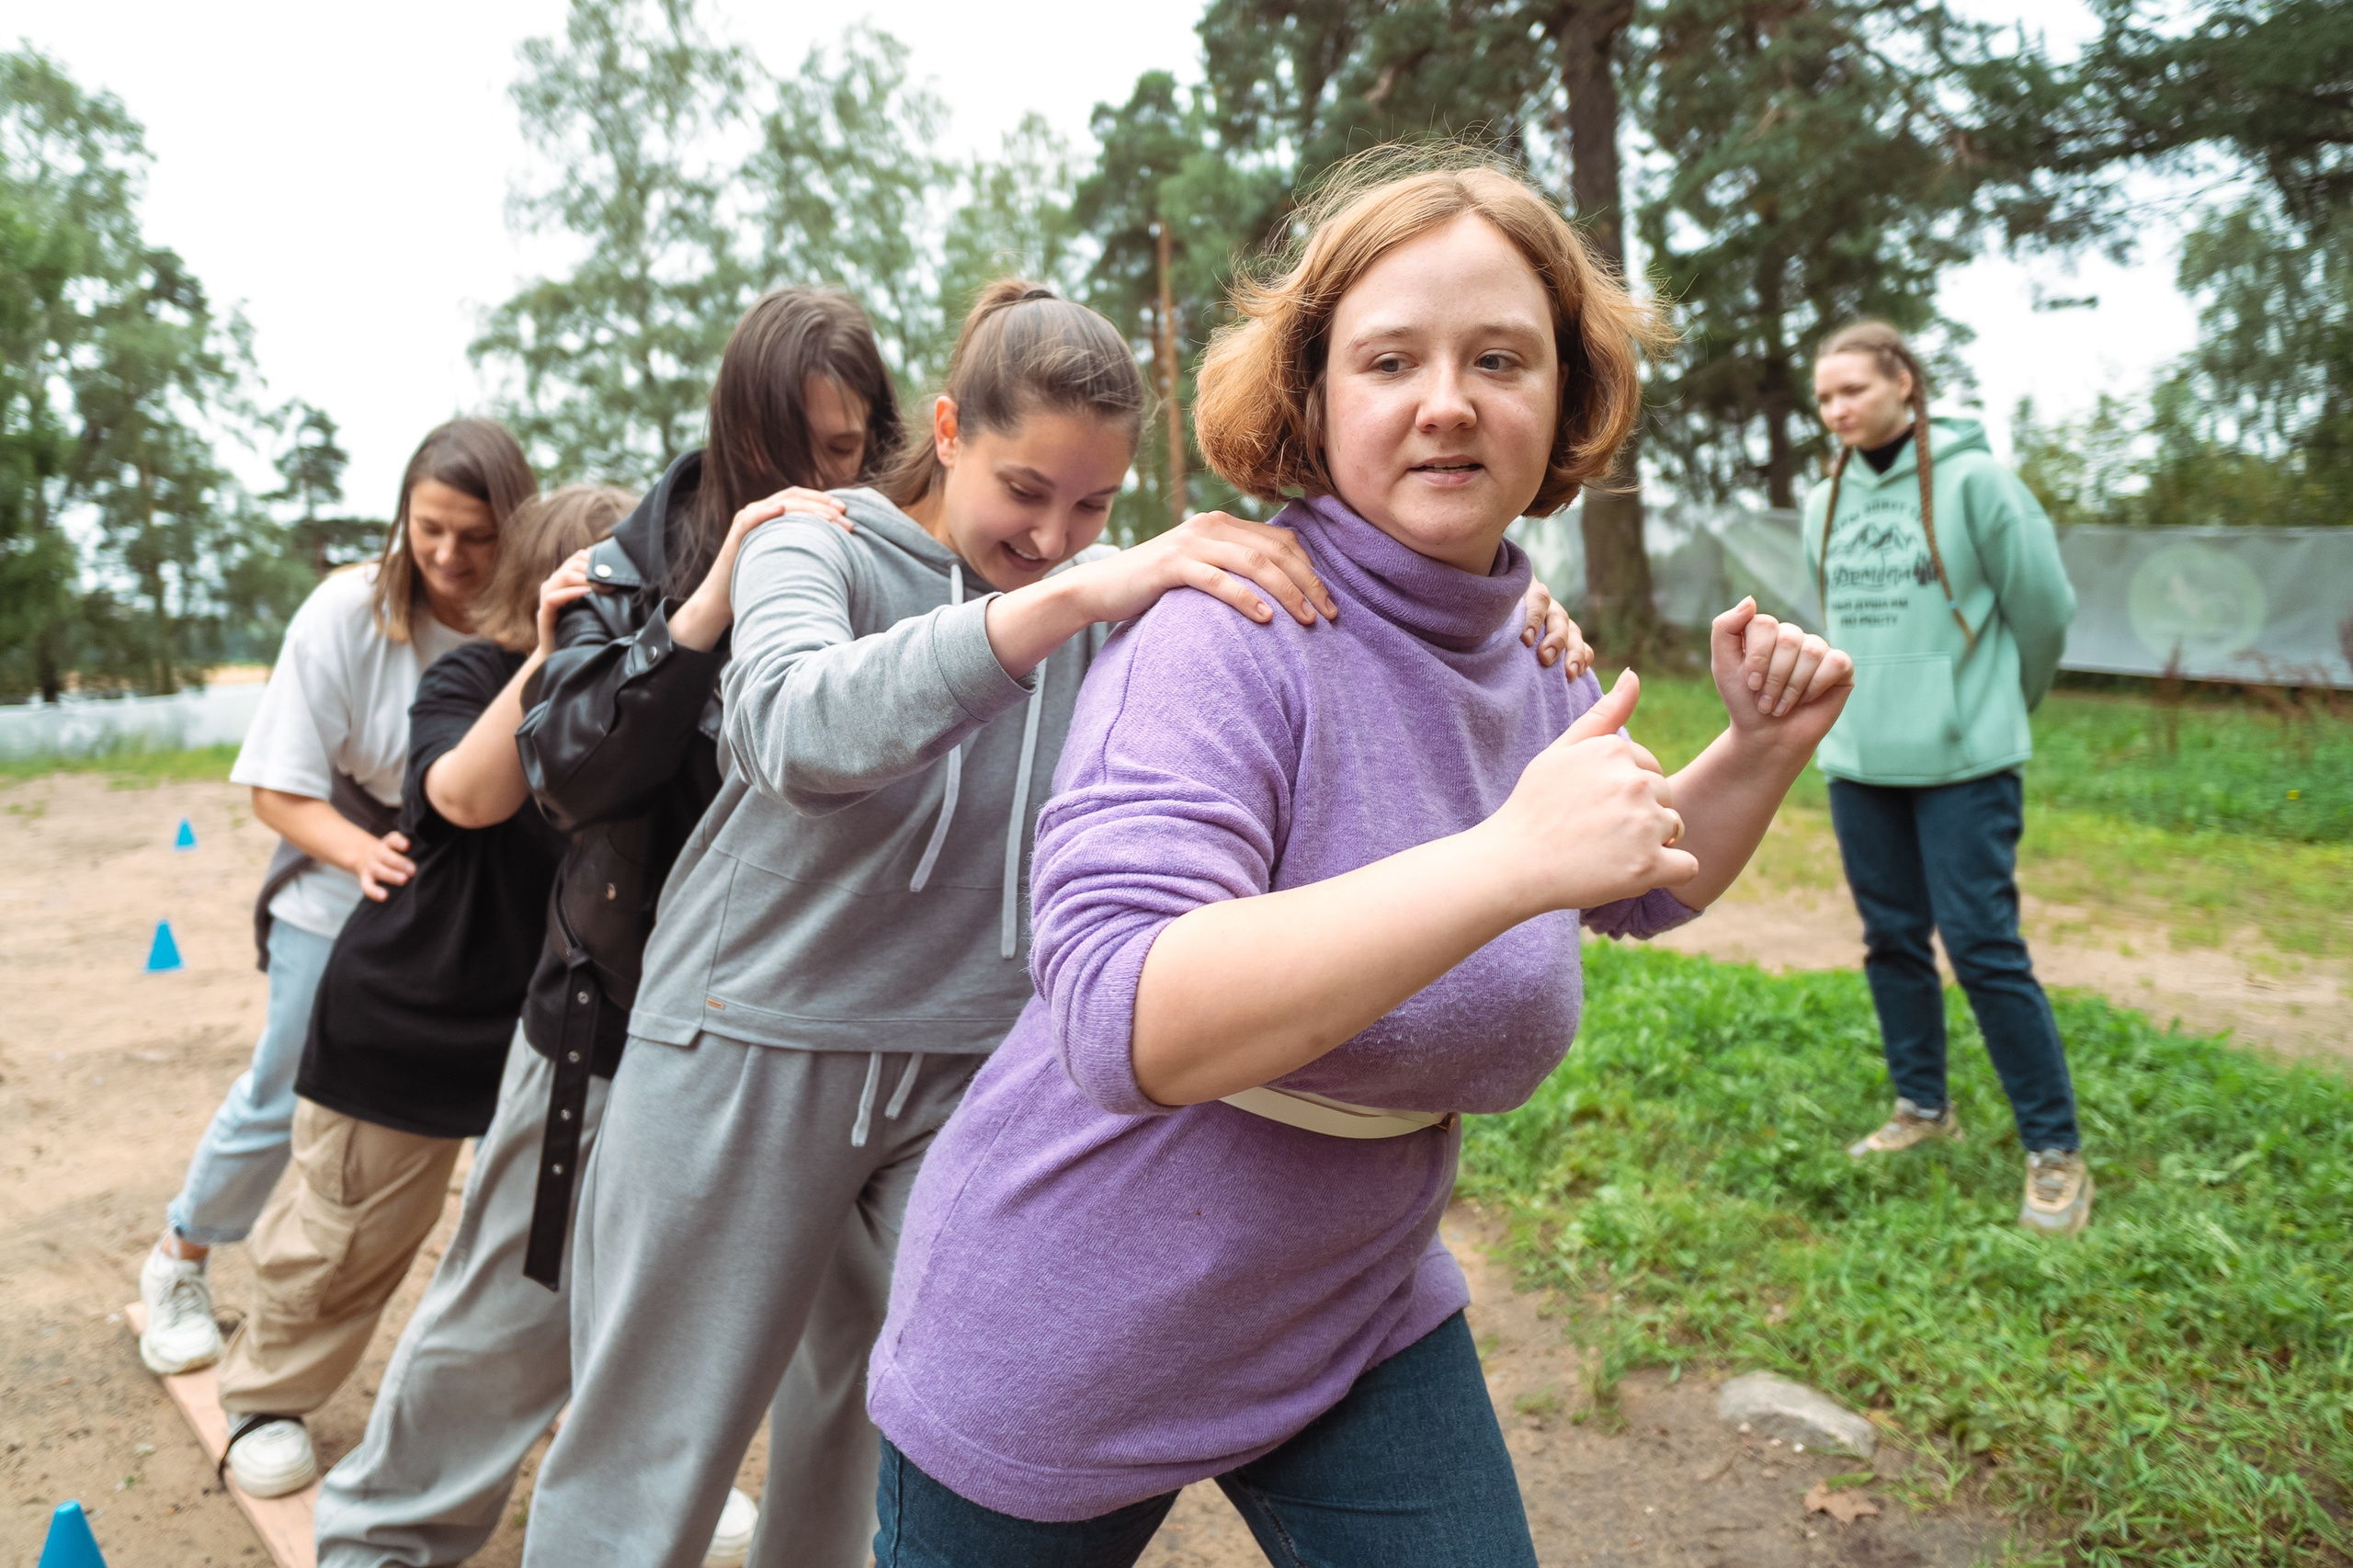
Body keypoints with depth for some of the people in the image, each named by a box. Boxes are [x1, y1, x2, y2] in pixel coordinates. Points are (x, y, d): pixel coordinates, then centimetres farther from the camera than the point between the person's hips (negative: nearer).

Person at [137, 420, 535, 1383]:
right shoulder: (349, 612, -17)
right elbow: (278, 791, -12)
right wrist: (364, 852, -32)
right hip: (342, 903, -1)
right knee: (282, 1100, 11)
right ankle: (178, 1264, 39)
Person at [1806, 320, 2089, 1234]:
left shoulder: (1974, 481, -8)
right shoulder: (1827, 503, 8)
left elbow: (2044, 609, -3)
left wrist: (1995, 709, 9)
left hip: (1963, 763, -5)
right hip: (1858, 760, 5)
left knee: (1984, 949, -5)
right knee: (1893, 941, 13)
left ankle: (2055, 1149, 10)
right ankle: (1923, 1107, 30)